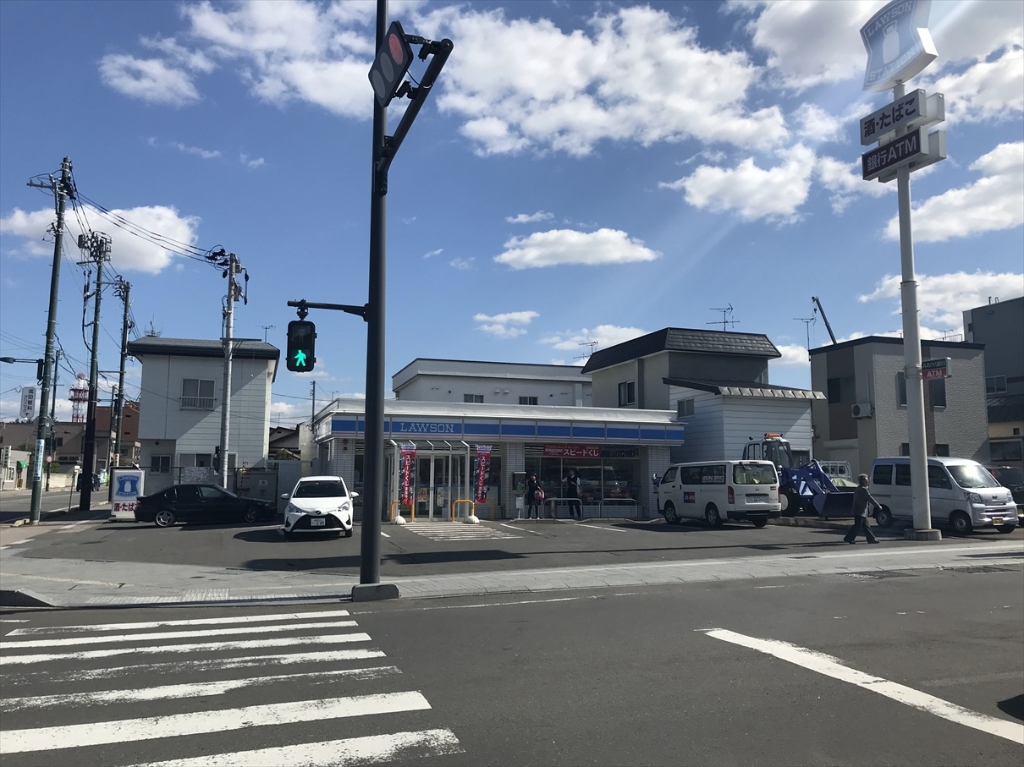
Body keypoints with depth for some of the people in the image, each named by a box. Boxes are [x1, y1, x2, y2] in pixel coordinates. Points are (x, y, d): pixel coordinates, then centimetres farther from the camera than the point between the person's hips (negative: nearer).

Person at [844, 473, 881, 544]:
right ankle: (849, 538, -4)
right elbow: (870, 499, -15)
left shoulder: (859, 488, 15)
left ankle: (871, 538, 15)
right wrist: (878, 505, -6)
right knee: (857, 525, -7)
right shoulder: (863, 489, -16)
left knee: (865, 525, 12)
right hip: (860, 511, -10)